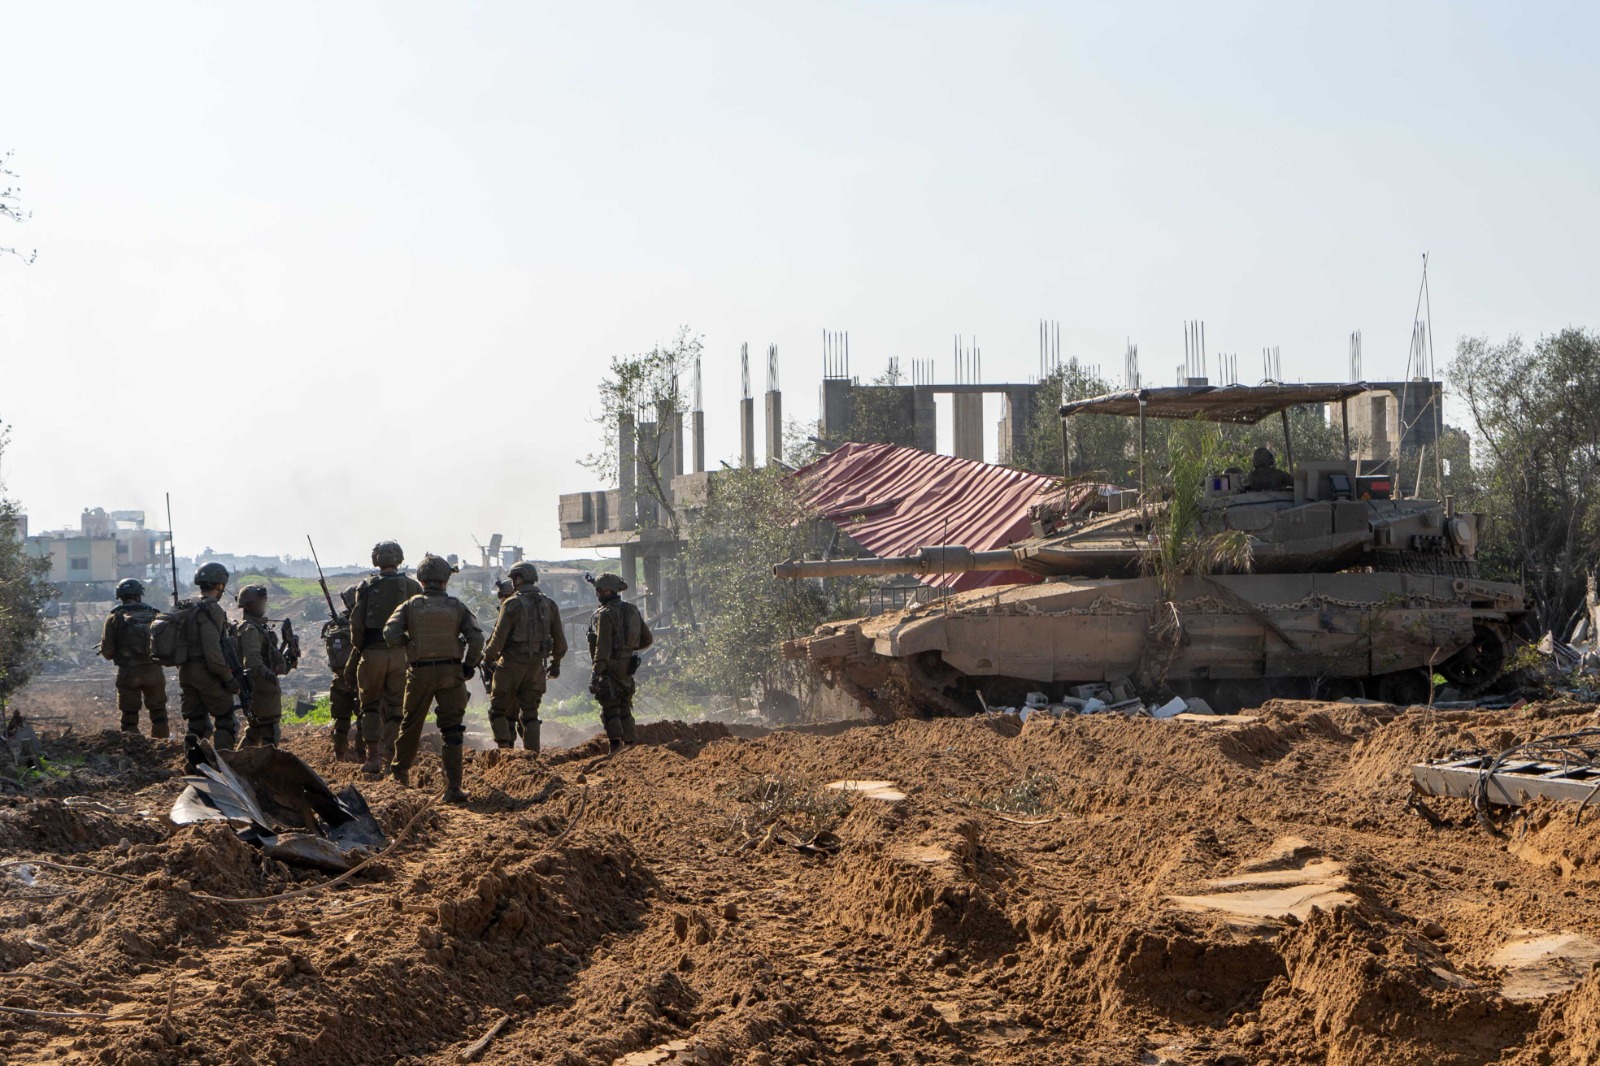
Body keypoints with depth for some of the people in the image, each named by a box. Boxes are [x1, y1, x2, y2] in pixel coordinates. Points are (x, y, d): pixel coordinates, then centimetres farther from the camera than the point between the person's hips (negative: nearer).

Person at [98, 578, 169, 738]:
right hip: (153, 670, 2)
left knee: (129, 713, 7)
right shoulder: (153, 615, 4)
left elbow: (107, 651, -4)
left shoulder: (115, 618, -2)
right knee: (158, 711, 16)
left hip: (128, 671, -2)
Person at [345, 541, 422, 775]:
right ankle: (390, 758, 3)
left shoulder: (367, 586, 1)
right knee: (396, 708, 8)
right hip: (401, 653, 1)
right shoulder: (412, 586, 4)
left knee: (370, 705, 11)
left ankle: (373, 756, 0)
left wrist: (357, 649, 9)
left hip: (373, 652, -1)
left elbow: (356, 623, -3)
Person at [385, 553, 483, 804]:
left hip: (420, 673, 1)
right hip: (451, 674, -1)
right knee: (452, 731, 1)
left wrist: (408, 643, 7)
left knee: (411, 724, 20)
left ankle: (401, 769, 39)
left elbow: (390, 635, -12)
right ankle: (453, 787, -7)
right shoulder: (457, 607, 0)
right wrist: (469, 665, 4)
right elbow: (476, 638, -9)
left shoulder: (410, 606, -1)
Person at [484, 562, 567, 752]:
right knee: (530, 713, 12)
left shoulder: (512, 604, -10)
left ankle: (505, 749, -4)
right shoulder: (549, 604, 7)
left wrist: (488, 657, 4)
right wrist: (556, 663, 25)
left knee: (499, 710, 7)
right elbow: (560, 639, 12)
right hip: (536, 666, 5)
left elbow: (499, 637, -13)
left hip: (511, 665, -5)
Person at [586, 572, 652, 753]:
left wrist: (596, 672, -21)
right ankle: (629, 745, 15)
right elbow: (648, 639, 15)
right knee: (625, 708, 16)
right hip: (628, 667, 8)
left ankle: (616, 745, -13)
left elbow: (603, 646, -21)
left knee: (610, 708, -5)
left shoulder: (605, 614, -14)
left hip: (611, 666, -8)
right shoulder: (632, 610, 10)